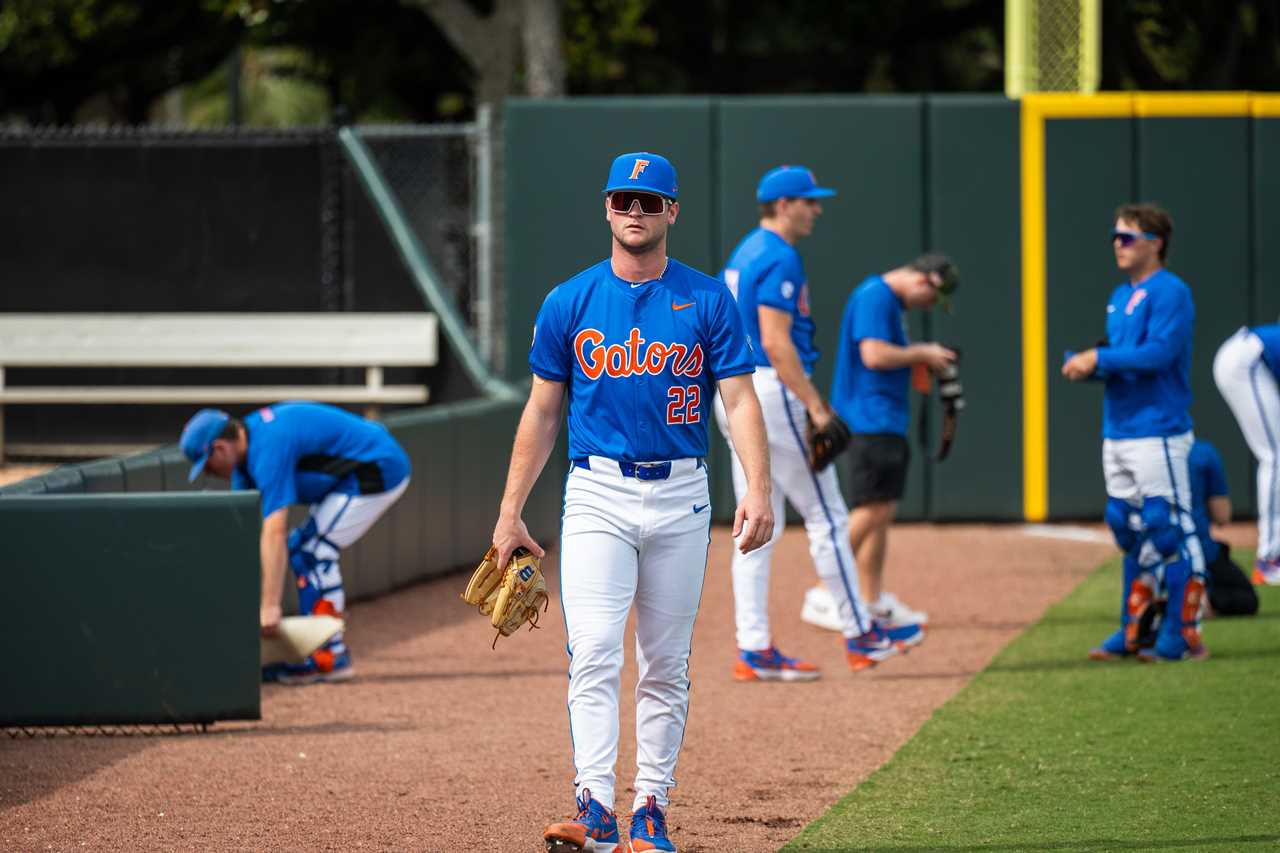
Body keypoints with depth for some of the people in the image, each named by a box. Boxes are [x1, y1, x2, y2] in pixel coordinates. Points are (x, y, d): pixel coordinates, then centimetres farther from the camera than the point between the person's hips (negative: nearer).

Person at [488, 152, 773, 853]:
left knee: (667, 666, 6)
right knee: (594, 656, -14)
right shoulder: (569, 302, 5)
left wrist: (758, 490, -17)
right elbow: (541, 412, 9)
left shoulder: (707, 300, 3)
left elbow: (740, 400, -2)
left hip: (681, 499, 1)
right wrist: (510, 513, 4)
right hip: (598, 497, -1)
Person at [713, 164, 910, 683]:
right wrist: (815, 406, -22)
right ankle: (859, 636, 4)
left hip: (735, 389, 10)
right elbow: (776, 342, -22)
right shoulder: (779, 259, -14)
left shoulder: (745, 253, 17)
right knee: (825, 514, -2)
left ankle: (754, 650, 5)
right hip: (773, 392, -10)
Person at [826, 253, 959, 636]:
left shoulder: (892, 301, 19)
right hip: (871, 420, -11)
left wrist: (926, 359, 11)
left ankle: (876, 603, 14)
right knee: (873, 510, -14)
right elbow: (874, 355, -22)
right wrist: (922, 353, -10)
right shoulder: (874, 296, -13)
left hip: (888, 421, 11)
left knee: (882, 512, 11)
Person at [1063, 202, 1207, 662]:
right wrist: (1081, 362, 2)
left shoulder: (1169, 293, -10)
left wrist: (1100, 359, -17)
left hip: (1158, 431, -9)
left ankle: (1183, 635, -7)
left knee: (1170, 529, -9)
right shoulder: (1120, 297, 18)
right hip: (1117, 431, 9)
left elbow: (1159, 352, -21)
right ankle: (1133, 632, 18)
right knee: (1131, 531, 12)